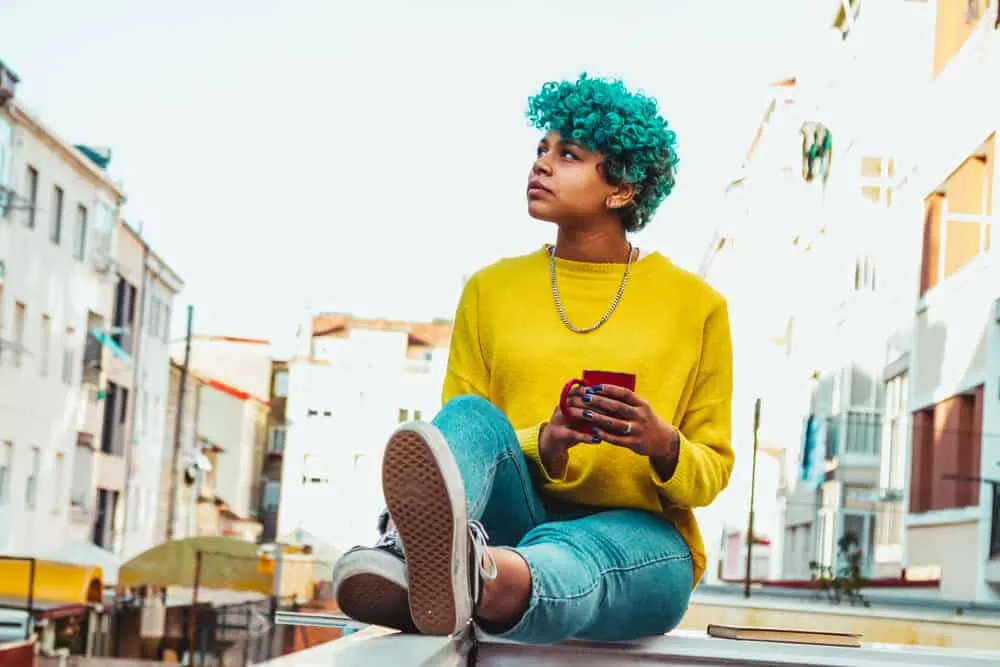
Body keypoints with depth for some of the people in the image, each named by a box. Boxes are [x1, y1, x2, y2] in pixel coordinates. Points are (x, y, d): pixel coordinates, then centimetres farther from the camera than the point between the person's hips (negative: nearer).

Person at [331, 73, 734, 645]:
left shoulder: (694, 305, 9)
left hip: (639, 538, -2)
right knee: (473, 417, -30)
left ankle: (499, 583, -77)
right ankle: (407, 554, -64)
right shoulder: (491, 291, 14)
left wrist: (663, 446, -14)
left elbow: (712, 474, 10)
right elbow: (453, 446, 9)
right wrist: (544, 445, -12)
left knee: (564, 550, -39)